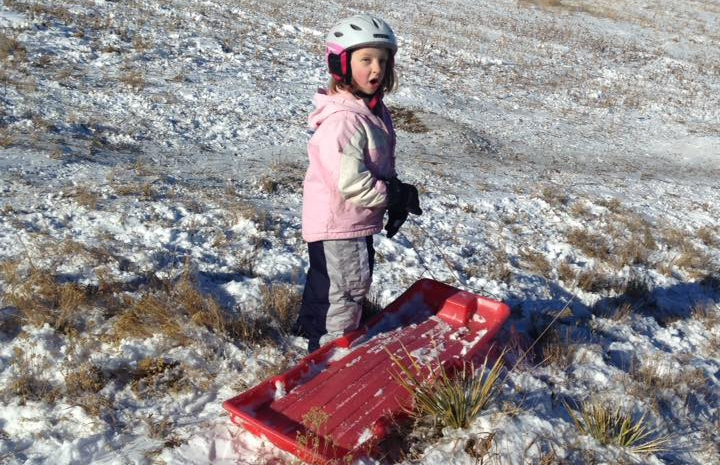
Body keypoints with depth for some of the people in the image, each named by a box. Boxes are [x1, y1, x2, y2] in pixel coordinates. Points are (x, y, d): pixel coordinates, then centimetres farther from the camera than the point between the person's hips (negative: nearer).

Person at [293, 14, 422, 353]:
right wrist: (399, 195, -20)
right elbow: (350, 182, -31)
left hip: (359, 224, 10)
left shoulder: (375, 110, 7)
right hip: (337, 226, -10)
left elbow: (383, 168, 17)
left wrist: (395, 203, 8)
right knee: (343, 296, 3)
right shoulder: (342, 119, -25)